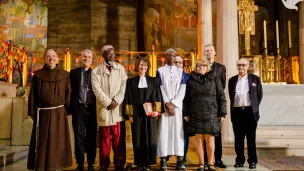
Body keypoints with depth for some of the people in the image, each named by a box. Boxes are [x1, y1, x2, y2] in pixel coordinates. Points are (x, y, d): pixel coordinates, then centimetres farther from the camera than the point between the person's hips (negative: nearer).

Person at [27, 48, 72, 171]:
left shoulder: (64, 75, 5)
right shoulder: (37, 75, 5)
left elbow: (68, 94, 4)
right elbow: (32, 95, 3)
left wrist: (67, 111, -2)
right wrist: (32, 112, -1)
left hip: (59, 113, 0)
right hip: (42, 113, 0)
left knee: (58, 142, 6)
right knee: (42, 142, 4)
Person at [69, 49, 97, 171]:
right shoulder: (73, 72, 7)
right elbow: (70, 91, 3)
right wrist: (69, 108, -5)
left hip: (92, 109, 0)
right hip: (78, 108, 0)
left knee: (91, 137, 7)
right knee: (79, 137, 5)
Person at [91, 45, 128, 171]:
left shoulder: (121, 69, 12)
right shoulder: (96, 71, 6)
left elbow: (124, 86, 3)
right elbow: (97, 90, -4)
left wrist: (116, 101, -9)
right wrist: (108, 102, -11)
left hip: (118, 108, 1)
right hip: (104, 109, -1)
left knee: (119, 138, 3)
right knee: (105, 139, 4)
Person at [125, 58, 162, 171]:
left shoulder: (153, 81, 9)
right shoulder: (131, 81, 6)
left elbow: (157, 96, 4)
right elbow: (128, 98, 3)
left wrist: (157, 110, -8)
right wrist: (130, 114, -3)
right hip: (136, 114, 0)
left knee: (150, 138, 1)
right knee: (137, 138, 2)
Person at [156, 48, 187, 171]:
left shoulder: (180, 71, 12)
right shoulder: (160, 71, 9)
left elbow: (183, 89, 2)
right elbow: (160, 89, 1)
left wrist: (173, 103, -9)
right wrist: (167, 104, -10)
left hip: (177, 105, 1)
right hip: (164, 106, -1)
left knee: (178, 131, -2)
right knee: (164, 131, -4)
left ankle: (180, 160, 0)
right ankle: (163, 160, -2)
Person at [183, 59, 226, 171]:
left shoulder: (214, 79, 6)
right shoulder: (191, 80, 9)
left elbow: (221, 97, 4)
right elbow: (187, 98, 10)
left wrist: (222, 113, -1)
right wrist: (186, 113, 5)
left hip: (211, 114, -1)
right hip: (196, 114, 1)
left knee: (210, 140, -1)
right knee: (199, 139, 5)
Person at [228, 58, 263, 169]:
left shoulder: (255, 79, 6)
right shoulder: (232, 80, 11)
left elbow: (260, 95, 9)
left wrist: (254, 107, 5)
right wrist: (234, 106, 8)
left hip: (250, 111, -2)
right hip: (237, 112, 2)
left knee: (251, 138, 3)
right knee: (238, 138, 6)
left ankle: (252, 161, 11)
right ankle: (240, 160, 15)